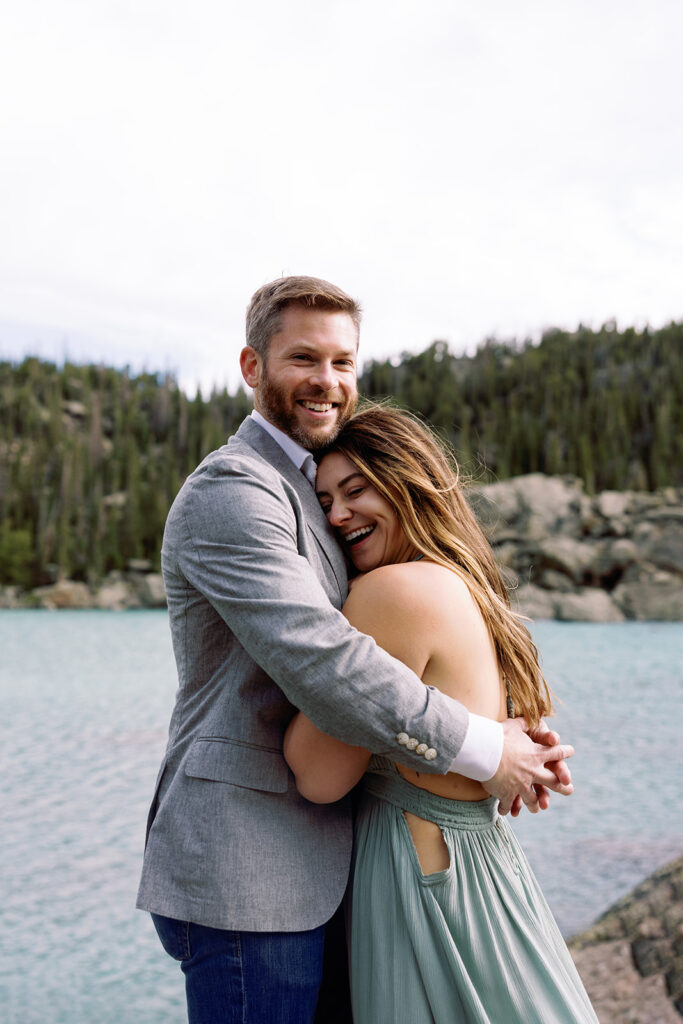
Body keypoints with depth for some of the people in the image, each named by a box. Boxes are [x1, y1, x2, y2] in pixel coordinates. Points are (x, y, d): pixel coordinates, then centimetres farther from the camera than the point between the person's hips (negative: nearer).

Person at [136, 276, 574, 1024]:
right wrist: (481, 750, -18)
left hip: (304, 863, 9)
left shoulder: (304, 491, 18)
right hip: (243, 874, -9)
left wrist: (518, 742, 0)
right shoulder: (231, 490, -14)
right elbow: (317, 660, -26)